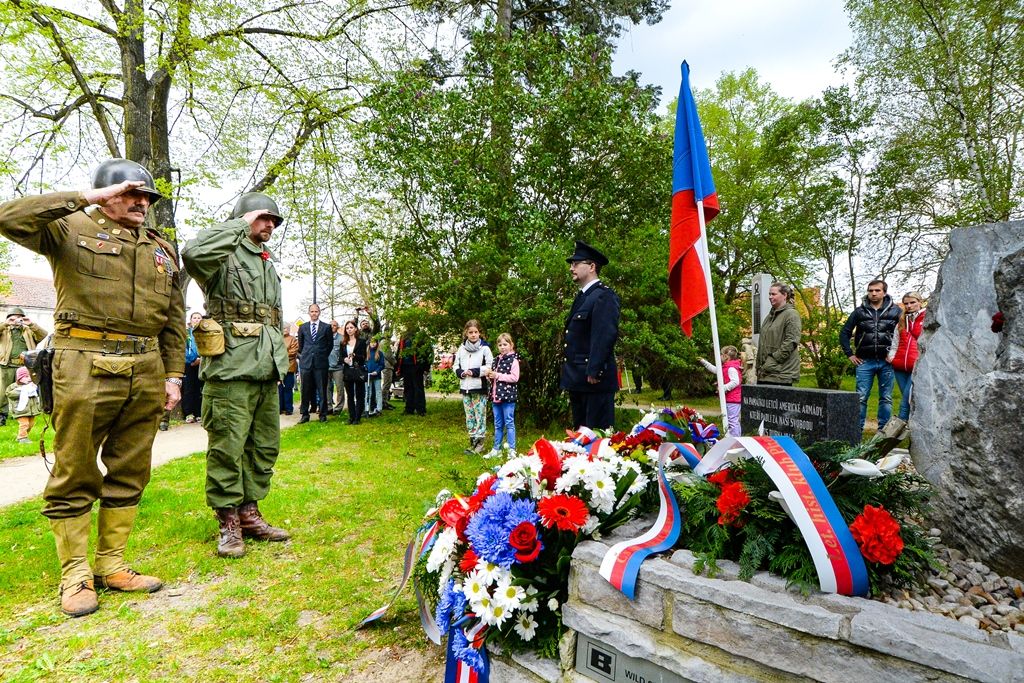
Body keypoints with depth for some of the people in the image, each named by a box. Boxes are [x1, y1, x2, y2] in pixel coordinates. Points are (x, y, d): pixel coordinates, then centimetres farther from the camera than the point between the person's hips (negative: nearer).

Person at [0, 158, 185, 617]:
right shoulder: (72, 229, 5)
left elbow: (175, 319, 16)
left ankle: (111, 565, 22)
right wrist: (85, 197, -11)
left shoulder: (162, 250, 18)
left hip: (146, 371, 5)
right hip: (86, 367, -5)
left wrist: (173, 374, 10)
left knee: (129, 474, 10)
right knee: (75, 475, 2)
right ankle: (74, 575, 15)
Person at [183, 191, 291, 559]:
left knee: (265, 445, 11)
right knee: (228, 445, -4)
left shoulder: (269, 264, 24)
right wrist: (239, 224, -15)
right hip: (231, 365, -8)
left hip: (266, 368, 8)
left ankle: (249, 513, 22)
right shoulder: (225, 254, -2)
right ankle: (228, 523, 8)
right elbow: (193, 253, -27)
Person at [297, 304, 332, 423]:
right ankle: (305, 414, 12)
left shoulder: (326, 327, 3)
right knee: (305, 390, 4)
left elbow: (330, 344, 10)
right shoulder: (303, 327, 10)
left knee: (322, 390, 1)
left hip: (321, 363, -2)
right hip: (306, 363, 2)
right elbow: (300, 344, 20)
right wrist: (304, 355, 16)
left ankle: (323, 414, 9)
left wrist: (323, 356, 9)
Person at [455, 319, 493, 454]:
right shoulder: (462, 348, 10)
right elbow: (456, 366, 15)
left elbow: (490, 367, -9)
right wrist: (461, 372, -6)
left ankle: (479, 443, 8)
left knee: (480, 416, 0)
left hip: (479, 388, -5)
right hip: (465, 387, 5)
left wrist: (474, 372, -16)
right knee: (469, 416, 11)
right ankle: (473, 442, 21)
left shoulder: (484, 348, -4)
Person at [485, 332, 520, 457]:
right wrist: (489, 375, 1)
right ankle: (496, 448, 22)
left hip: (508, 395, -7)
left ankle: (512, 450, 6)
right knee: (498, 424, 14)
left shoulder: (513, 360, -8)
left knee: (509, 423, -1)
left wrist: (497, 375, -17)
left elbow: (515, 377, -18)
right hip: (496, 395, 7)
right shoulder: (497, 360, 14)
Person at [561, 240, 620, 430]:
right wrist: (570, 375, 16)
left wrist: (594, 372, -24)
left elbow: (606, 335, -21)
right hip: (577, 380, 10)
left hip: (595, 379, -10)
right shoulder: (582, 296, 18)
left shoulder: (604, 296, -12)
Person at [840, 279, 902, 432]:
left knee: (886, 398, 7)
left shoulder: (895, 311, 3)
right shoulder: (860, 311, 6)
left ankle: (883, 431, 16)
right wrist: (850, 354, 5)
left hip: (886, 362, 0)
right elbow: (844, 333, 10)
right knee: (861, 398, 0)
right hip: (865, 362, 0)